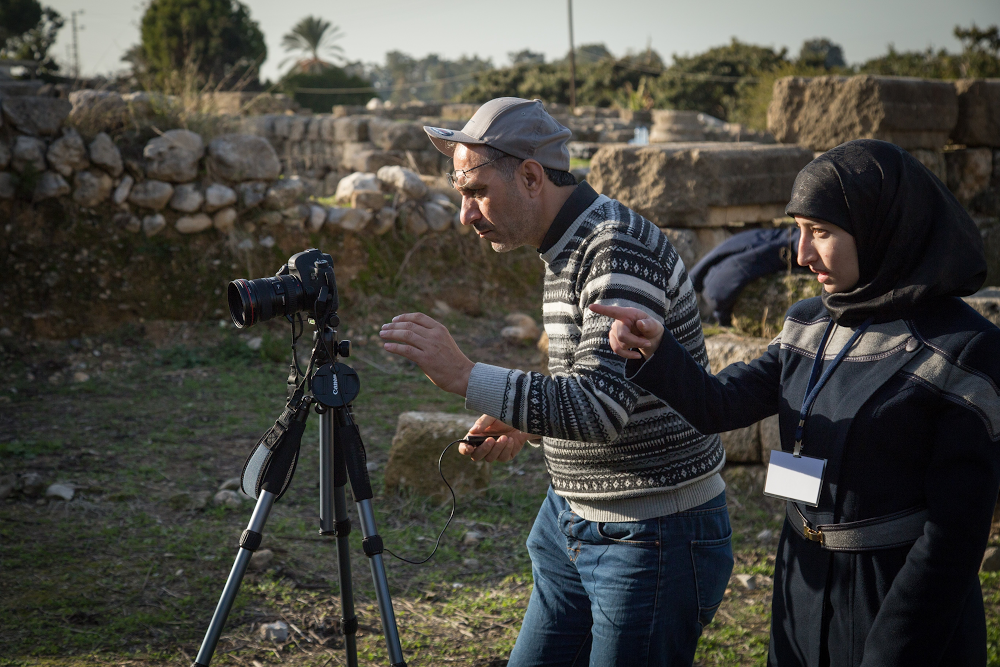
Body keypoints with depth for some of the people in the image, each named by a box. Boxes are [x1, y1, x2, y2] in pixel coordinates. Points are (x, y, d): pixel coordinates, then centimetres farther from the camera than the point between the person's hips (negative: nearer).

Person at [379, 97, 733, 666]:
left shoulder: (621, 247, -21)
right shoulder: (569, 249, 10)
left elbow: (602, 407, -30)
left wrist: (465, 376, -29)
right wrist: (524, 425, 5)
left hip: (654, 538, -9)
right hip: (572, 522, 9)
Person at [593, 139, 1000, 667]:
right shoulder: (809, 325, 4)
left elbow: (955, 533, -17)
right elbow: (719, 405, 0)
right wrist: (655, 351, -18)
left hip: (908, 603, -6)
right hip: (803, 591, 6)